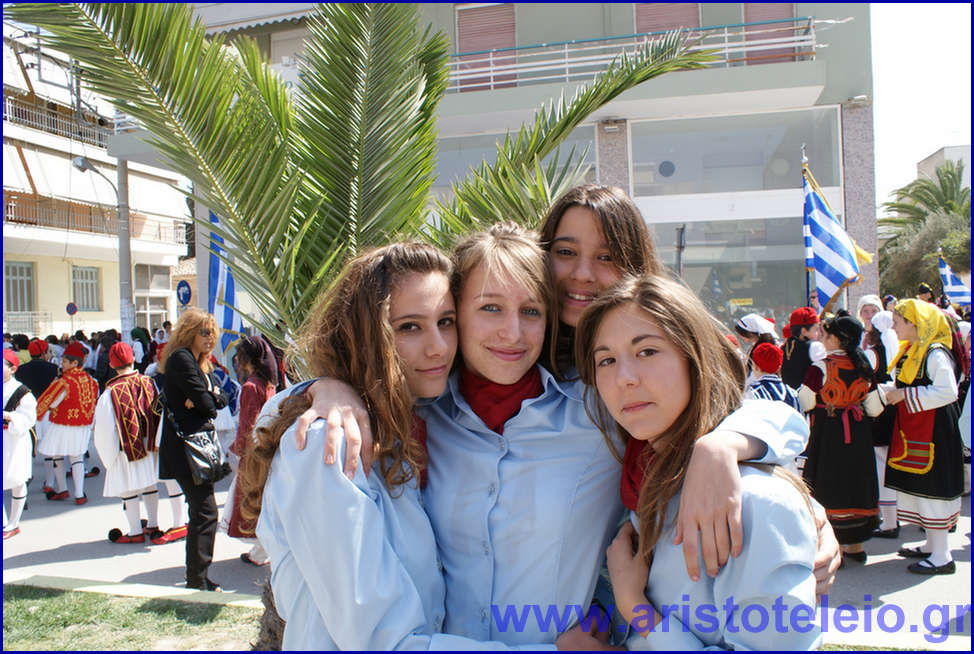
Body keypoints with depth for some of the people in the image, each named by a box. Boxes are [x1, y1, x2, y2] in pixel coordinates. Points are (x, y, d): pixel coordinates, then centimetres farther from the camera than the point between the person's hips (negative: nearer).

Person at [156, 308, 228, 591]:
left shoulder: (200, 363, 18)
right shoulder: (181, 358, -13)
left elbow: (220, 398, 10)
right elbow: (205, 404, -18)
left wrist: (209, 397, -9)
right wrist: (210, 401, 2)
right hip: (185, 447, -10)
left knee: (200, 510, 14)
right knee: (205, 511, -9)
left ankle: (196, 573, 24)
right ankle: (197, 577, 0)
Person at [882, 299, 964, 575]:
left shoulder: (935, 353, -18)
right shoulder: (909, 351, 11)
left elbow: (947, 392, -25)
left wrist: (905, 395, -22)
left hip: (932, 431, -9)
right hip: (912, 431, 9)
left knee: (932, 487, -3)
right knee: (920, 486, 17)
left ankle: (941, 557, 7)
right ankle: (931, 545, 30)